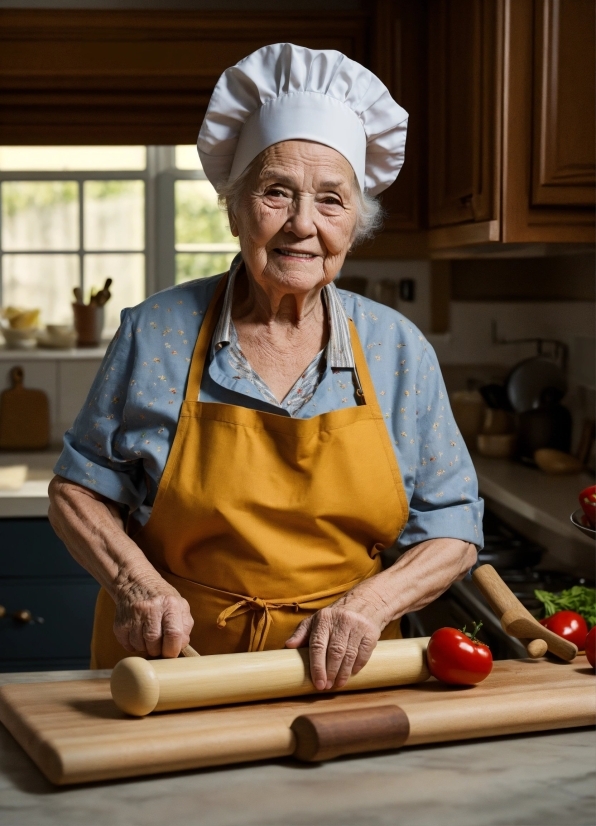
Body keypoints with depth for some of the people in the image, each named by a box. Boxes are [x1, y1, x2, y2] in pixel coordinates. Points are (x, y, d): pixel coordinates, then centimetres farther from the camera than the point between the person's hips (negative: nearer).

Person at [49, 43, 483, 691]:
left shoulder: (399, 351, 1)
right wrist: (137, 583, -13)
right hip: (169, 669, -1)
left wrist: (370, 602, -14)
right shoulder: (157, 333, -3)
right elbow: (77, 490, 6)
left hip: (339, 680, 2)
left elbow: (451, 531, 5)